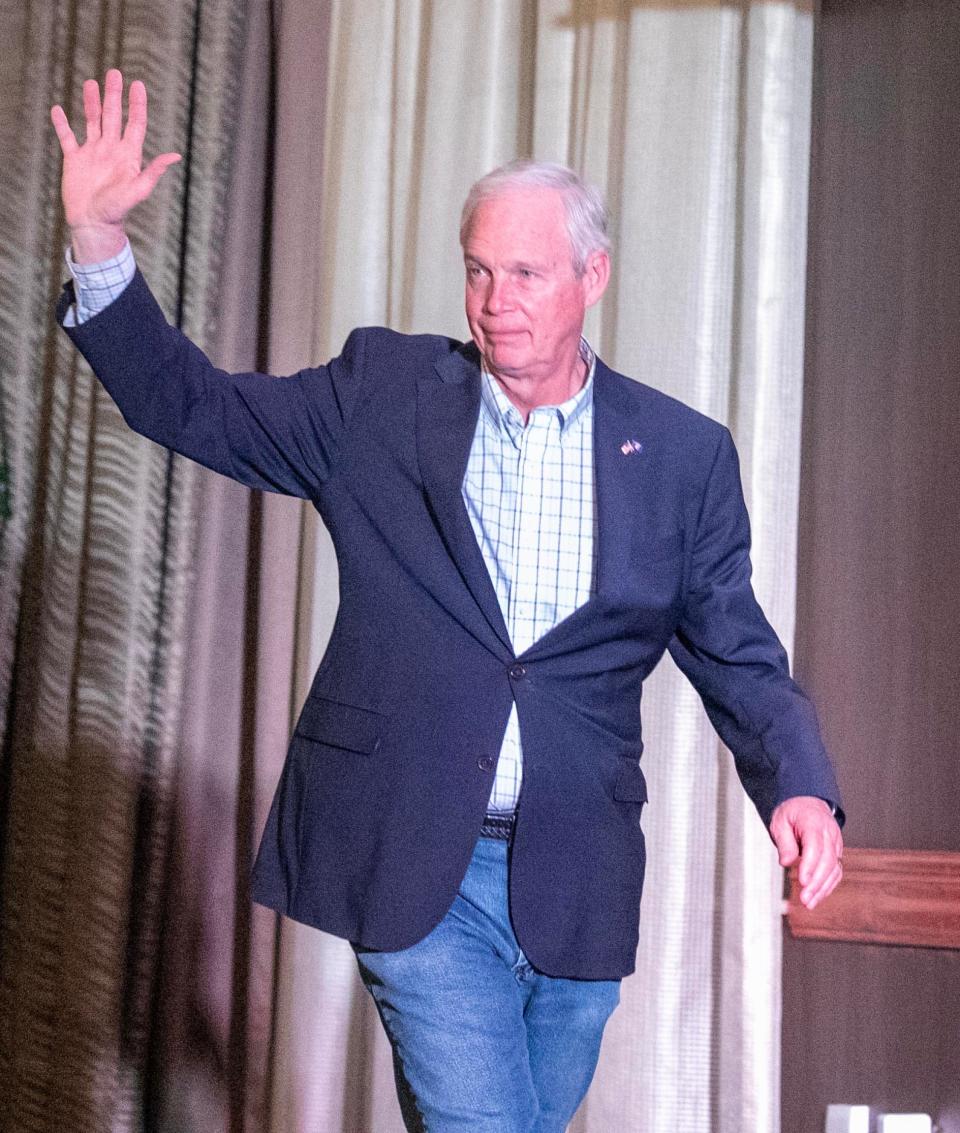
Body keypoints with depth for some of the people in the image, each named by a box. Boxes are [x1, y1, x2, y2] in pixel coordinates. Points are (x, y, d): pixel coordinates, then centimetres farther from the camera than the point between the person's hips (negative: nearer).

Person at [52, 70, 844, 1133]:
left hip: (576, 884, 2)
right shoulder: (382, 391, 2)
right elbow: (187, 402, 3)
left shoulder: (683, 453, 3)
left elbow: (741, 662, 4)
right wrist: (97, 238, -9)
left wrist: (799, 787, -14)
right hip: (411, 867, -2)